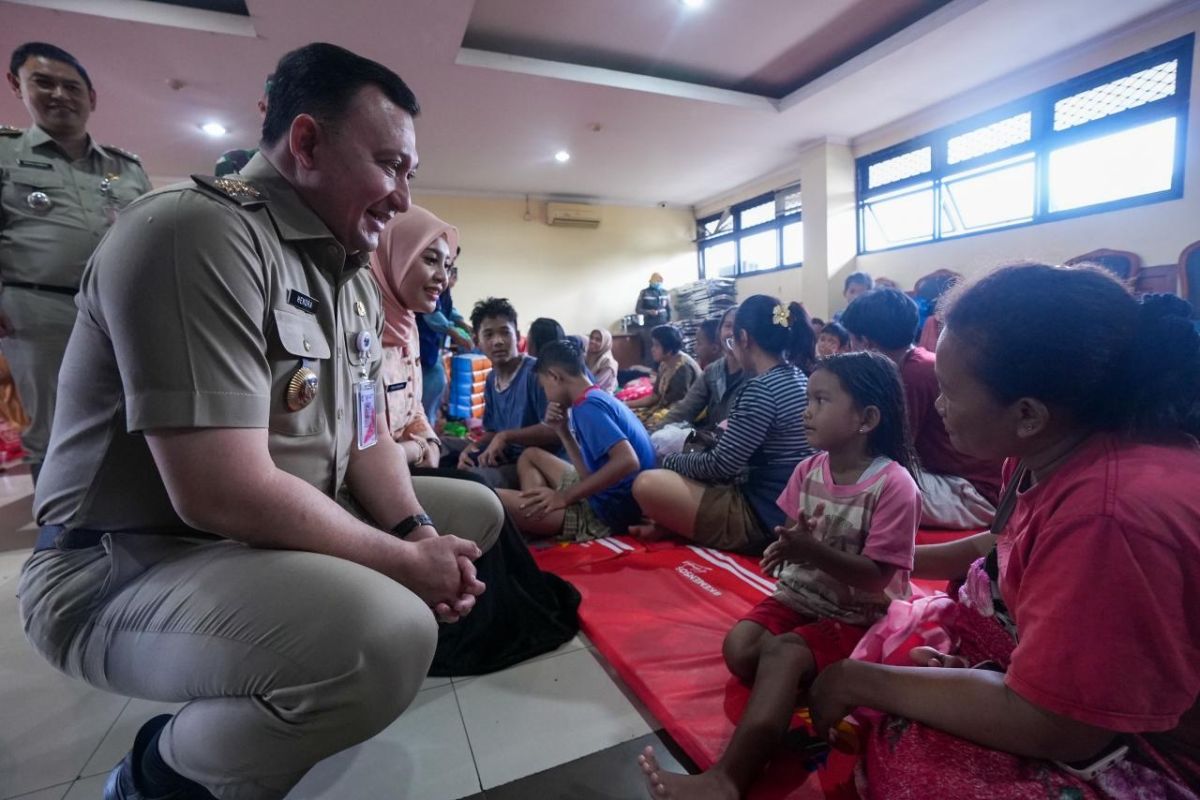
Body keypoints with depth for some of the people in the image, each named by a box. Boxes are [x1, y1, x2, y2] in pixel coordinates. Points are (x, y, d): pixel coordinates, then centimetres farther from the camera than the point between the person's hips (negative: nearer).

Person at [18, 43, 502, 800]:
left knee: (476, 513, 12)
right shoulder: (197, 234, -21)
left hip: (285, 535, 9)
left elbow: (366, 438, 8)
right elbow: (223, 496, -29)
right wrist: (403, 560, -18)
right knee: (388, 636, -35)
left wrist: (418, 533, -9)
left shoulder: (355, 279, 7)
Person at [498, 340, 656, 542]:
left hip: (608, 512, -11)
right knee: (531, 455, 25)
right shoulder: (598, 399, 14)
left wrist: (564, 497, -22)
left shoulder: (587, 406, -15)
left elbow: (628, 461, -29)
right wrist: (563, 431, 5)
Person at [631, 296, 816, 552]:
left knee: (647, 484, -21)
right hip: (783, 508, 10)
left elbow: (720, 466, -19)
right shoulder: (797, 377, 8)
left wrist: (671, 461, -3)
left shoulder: (761, 388, -23)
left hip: (761, 515, -10)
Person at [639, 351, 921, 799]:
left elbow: (877, 578, -18)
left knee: (782, 653, -31)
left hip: (858, 616, -6)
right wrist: (785, 548, -17)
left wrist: (812, 550, -31)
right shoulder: (808, 470, -1)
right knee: (739, 647, -18)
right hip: (800, 596, 6)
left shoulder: (894, 485, -18)